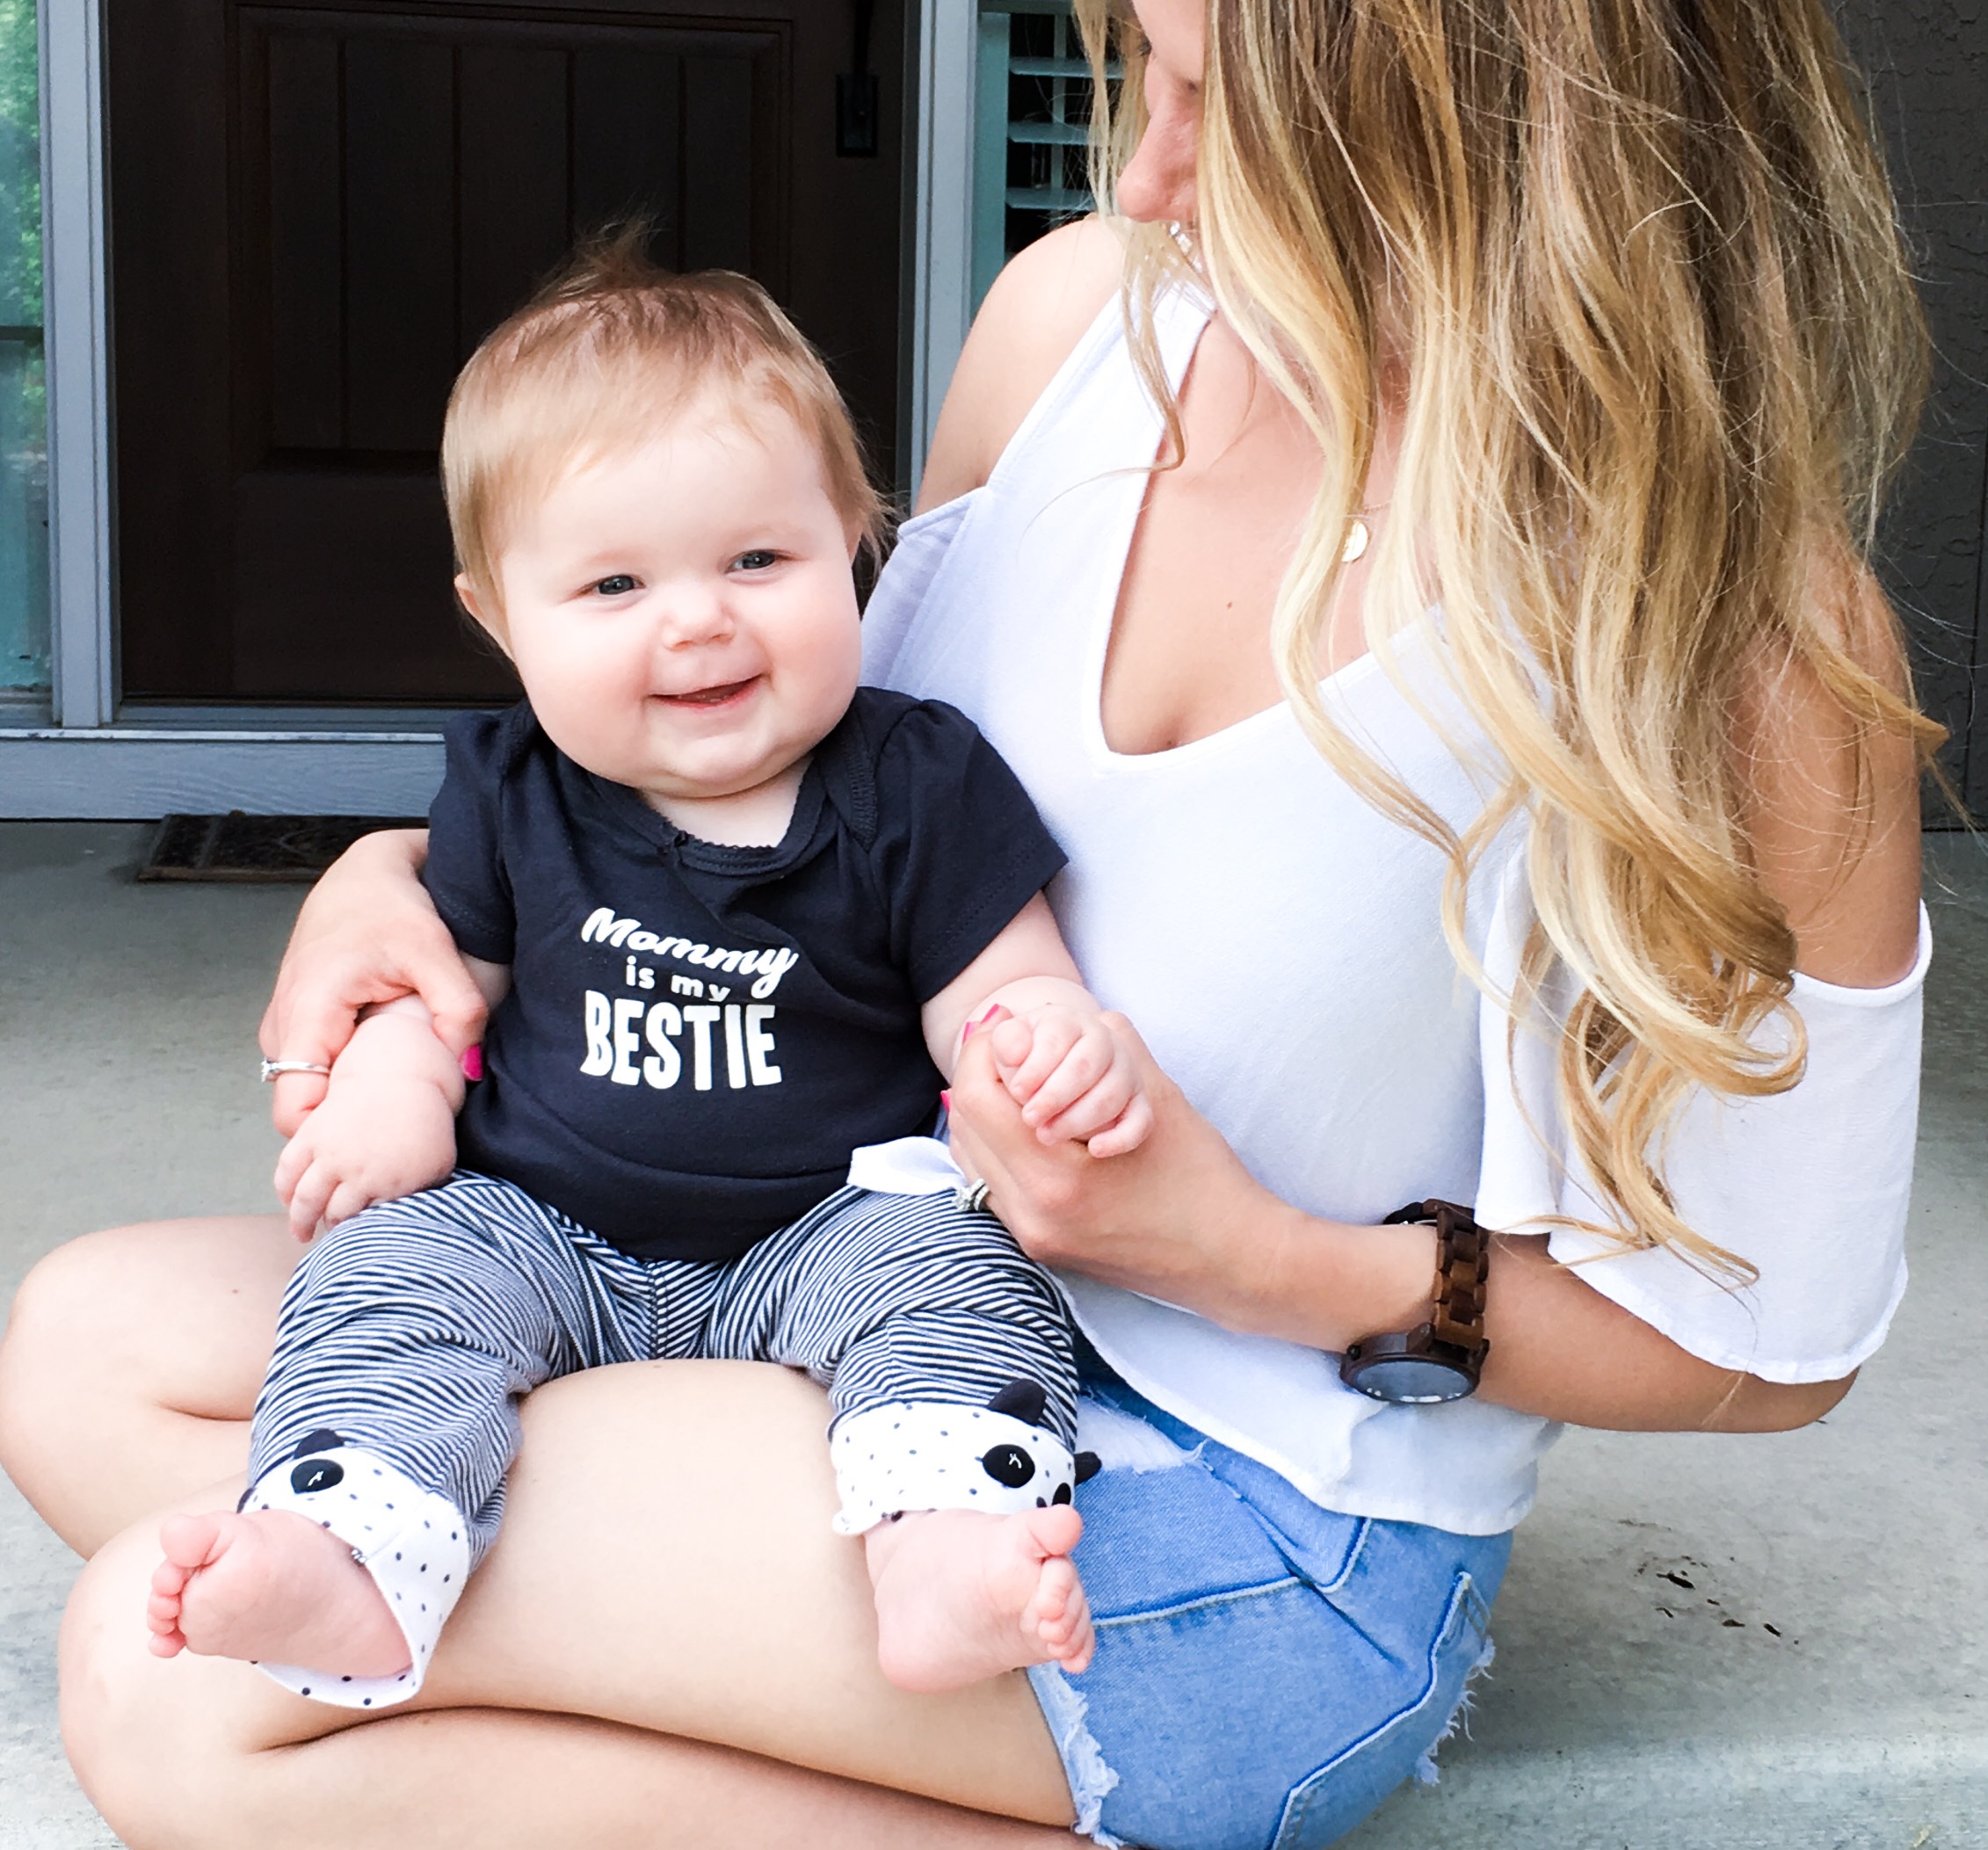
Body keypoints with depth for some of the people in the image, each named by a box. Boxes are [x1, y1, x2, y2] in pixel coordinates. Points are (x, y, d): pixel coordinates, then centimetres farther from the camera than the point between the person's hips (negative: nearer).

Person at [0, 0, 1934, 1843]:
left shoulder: (1748, 633, -22)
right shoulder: (1083, 311, -4)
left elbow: (1768, 1345, -9)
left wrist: (1263, 1264, -20)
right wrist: (416, 873, -1)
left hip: (1256, 1521, -7)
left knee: (176, 1678, -20)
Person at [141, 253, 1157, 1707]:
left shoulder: (918, 785, -5)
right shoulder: (508, 795, 3)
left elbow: (996, 1002, -6)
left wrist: (1065, 1042, -32)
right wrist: (393, 1081, -9)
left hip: (821, 1235, -2)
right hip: (538, 1234, 2)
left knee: (957, 1272, -29)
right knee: (389, 1268, -22)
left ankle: (944, 1553, -51)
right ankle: (351, 1559, -43)